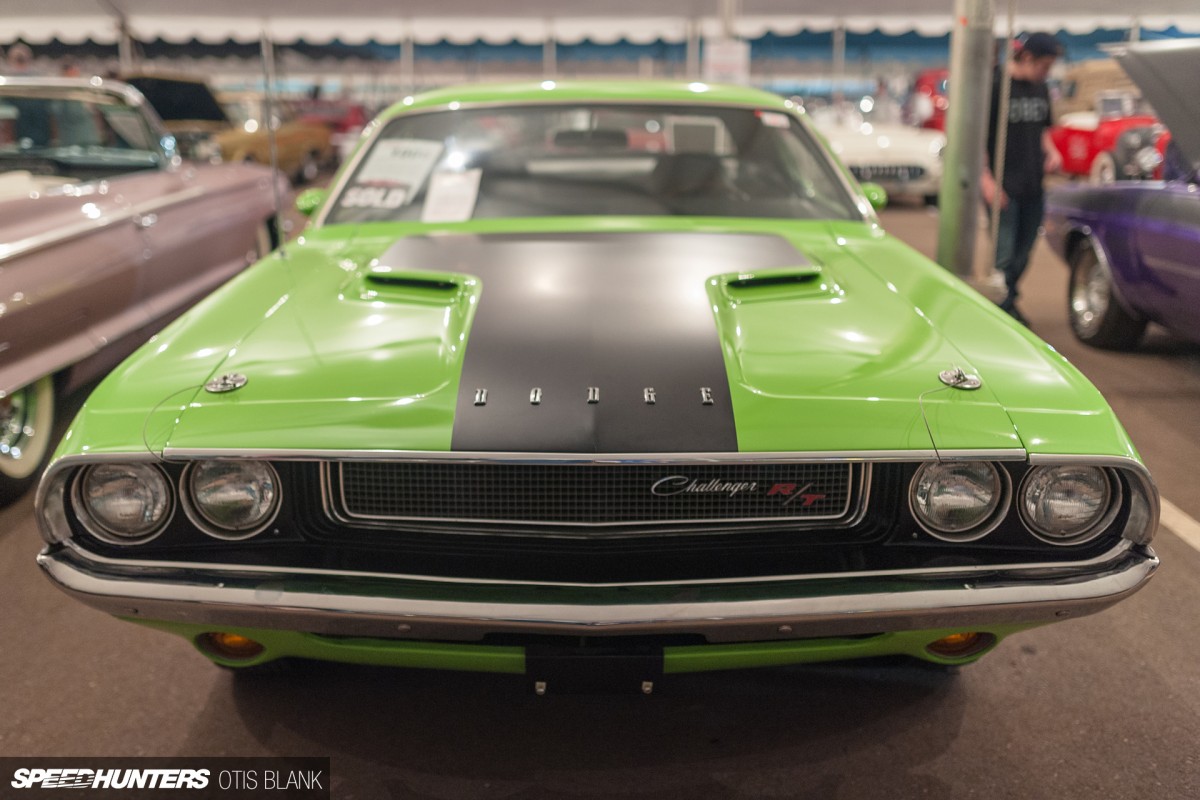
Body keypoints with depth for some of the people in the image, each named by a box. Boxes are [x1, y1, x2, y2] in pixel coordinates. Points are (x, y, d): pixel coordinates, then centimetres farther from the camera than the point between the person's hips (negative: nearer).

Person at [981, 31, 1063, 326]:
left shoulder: (1040, 89, 12)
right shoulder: (995, 86, -9)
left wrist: (1051, 152, 3)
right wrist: (987, 179, -17)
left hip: (1033, 187, 7)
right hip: (1003, 188, -7)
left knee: (1023, 255, 13)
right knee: (1004, 255, -6)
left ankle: (1009, 305, 27)